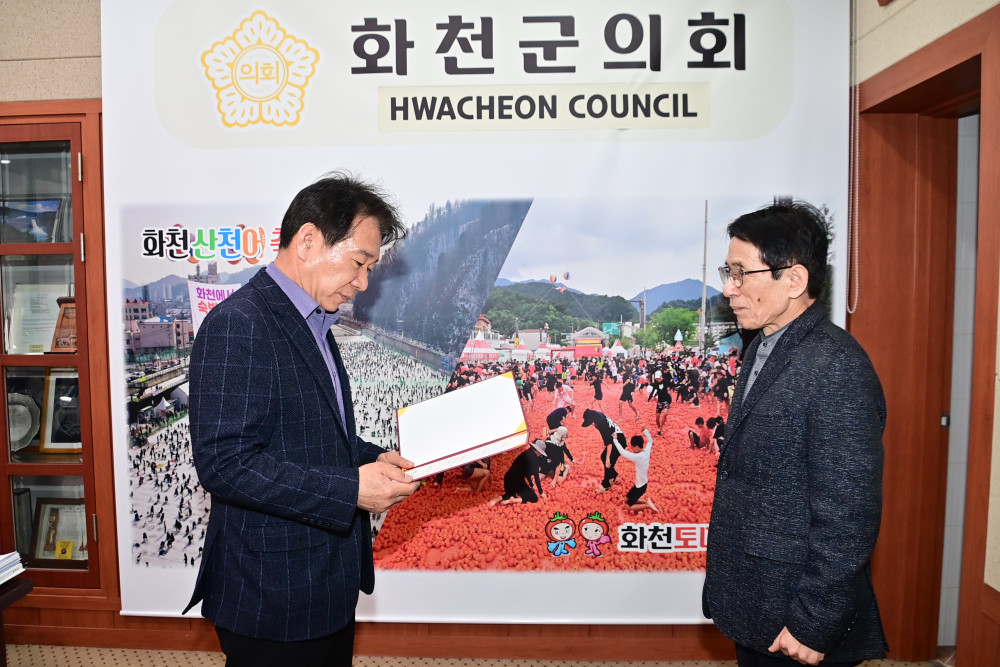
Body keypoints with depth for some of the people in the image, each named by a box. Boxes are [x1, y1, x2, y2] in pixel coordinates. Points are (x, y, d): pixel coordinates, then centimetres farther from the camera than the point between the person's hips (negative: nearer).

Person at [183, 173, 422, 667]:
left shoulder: (312, 325, 11)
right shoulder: (238, 325, -20)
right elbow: (225, 463, -26)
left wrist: (373, 459, 2)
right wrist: (351, 489, -26)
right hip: (273, 597, -9)